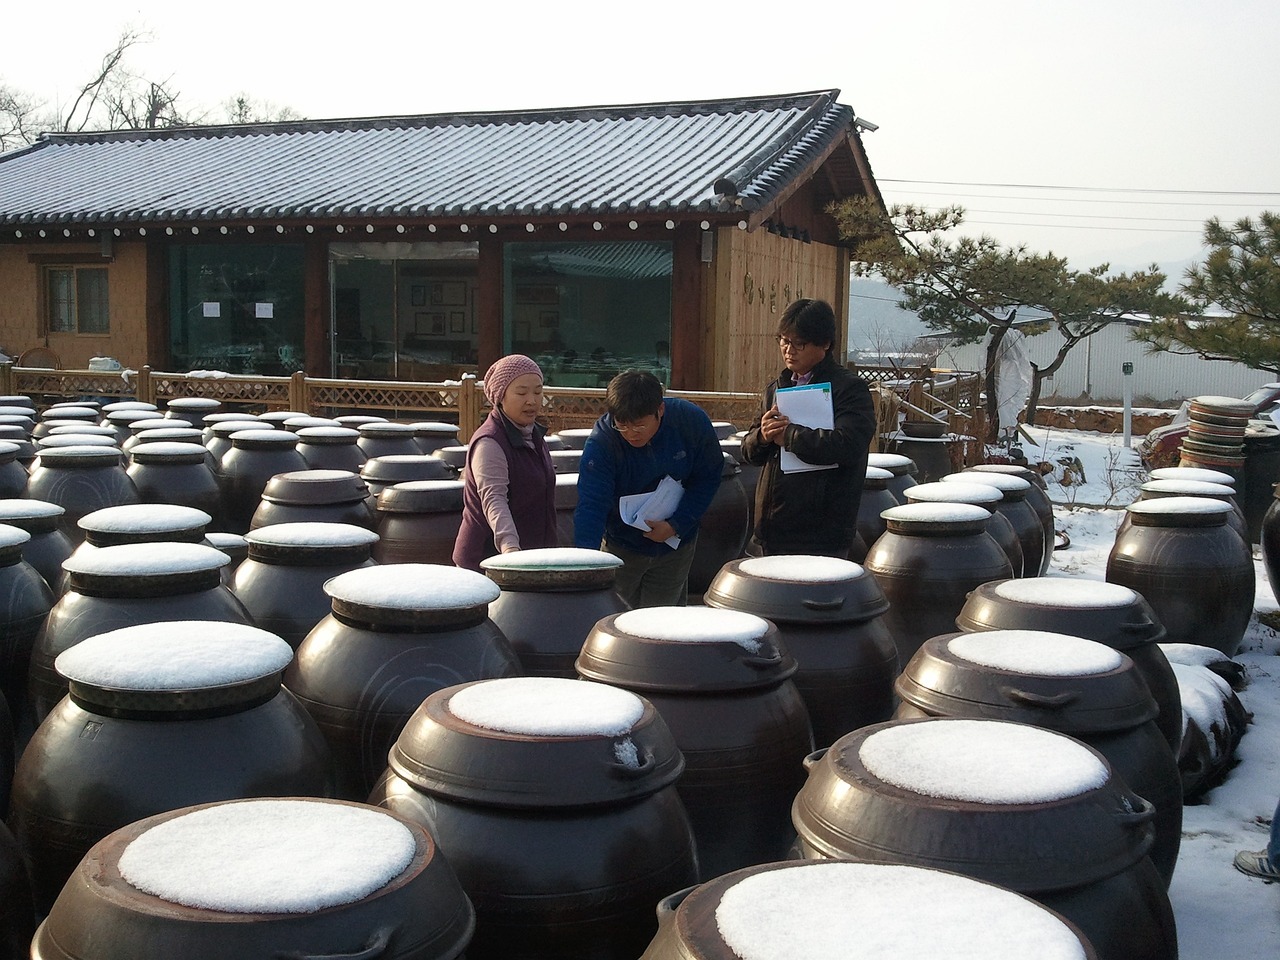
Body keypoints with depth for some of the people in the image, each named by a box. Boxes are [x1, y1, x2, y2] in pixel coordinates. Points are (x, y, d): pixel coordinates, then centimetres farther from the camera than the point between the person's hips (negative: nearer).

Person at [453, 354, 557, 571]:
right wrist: (509, 546, -48)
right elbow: (493, 499, -33)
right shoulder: (488, 443, -19)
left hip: (530, 557, 8)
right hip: (490, 556, -8)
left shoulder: (534, 435, 10)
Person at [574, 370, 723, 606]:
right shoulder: (600, 442, -26)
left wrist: (676, 525, -15)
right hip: (621, 547, -1)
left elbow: (708, 478, -6)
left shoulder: (692, 421, -19)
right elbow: (591, 505, -31)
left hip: (676, 544, 1)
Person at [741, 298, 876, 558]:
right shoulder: (777, 388, 15)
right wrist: (762, 436, -7)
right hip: (772, 527, 7)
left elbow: (846, 445, -22)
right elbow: (749, 451, 17)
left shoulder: (849, 389, -6)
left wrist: (788, 434, -12)